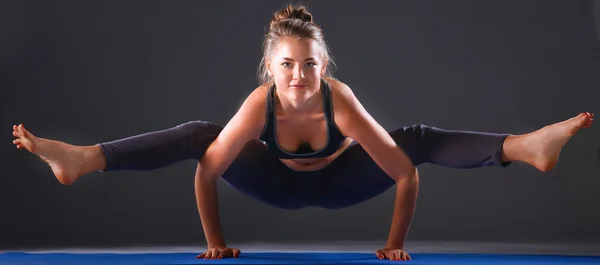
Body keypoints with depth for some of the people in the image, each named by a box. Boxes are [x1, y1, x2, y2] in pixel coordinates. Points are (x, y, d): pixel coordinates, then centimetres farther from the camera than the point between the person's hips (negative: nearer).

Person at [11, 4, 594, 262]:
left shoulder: (340, 99, -37)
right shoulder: (259, 103, -33)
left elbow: (405, 173, -35)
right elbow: (207, 172, -28)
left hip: (340, 181, 0)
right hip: (281, 183, 1)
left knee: (418, 140, -23)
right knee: (197, 136, -20)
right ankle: (79, 159, -24)